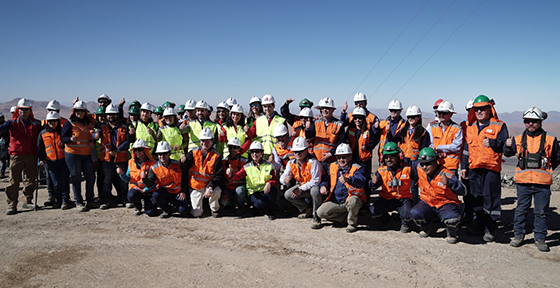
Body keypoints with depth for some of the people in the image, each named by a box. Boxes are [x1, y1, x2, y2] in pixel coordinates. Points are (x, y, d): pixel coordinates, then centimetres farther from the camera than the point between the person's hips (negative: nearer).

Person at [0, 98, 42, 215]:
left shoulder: (36, 124, 8)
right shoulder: (13, 122, 4)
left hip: (31, 156, 2)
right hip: (16, 155, -2)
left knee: (30, 180, 9)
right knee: (14, 181, -1)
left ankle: (28, 201, 23)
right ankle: (12, 205, 4)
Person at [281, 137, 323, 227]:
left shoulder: (313, 162, -25)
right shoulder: (291, 163, -6)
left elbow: (315, 181, -28)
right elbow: (282, 177, -8)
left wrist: (300, 189, -30)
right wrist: (285, 180, -35)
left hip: (314, 186, -6)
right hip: (301, 186, 6)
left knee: (315, 190, -40)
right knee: (287, 195, -14)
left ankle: (316, 216, -16)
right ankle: (307, 210, 9)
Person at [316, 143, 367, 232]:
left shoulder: (356, 168, -10)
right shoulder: (332, 166, 9)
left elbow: (361, 182, -30)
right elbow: (326, 178, 24)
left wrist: (348, 180, -51)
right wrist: (323, 185, -1)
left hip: (352, 197, -5)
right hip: (335, 201, 5)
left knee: (352, 200, -40)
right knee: (320, 212, -14)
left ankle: (352, 223, -12)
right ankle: (345, 217, 3)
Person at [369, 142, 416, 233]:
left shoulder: (407, 168, -5)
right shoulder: (381, 170, -2)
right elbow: (375, 186, -8)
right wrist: (374, 183, -31)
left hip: (403, 199, -2)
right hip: (386, 199, 2)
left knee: (407, 215, -29)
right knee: (373, 211, -21)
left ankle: (405, 223, 14)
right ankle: (387, 220, 16)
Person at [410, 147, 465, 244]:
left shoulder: (445, 174, -18)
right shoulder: (419, 169, -3)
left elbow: (462, 191, -23)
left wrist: (448, 183, -38)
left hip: (446, 204, -4)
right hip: (427, 203, 4)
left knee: (452, 219, -36)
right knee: (414, 213, -27)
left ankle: (451, 233, 4)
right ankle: (426, 228, 10)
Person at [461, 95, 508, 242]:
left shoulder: (499, 126, 0)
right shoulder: (470, 128, 15)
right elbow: (466, 148, 20)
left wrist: (492, 143, -23)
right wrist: (463, 166, 17)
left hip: (491, 168, -5)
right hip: (474, 168, 5)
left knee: (491, 198, -3)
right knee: (477, 196, 11)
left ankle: (491, 228, 5)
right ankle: (480, 224, 24)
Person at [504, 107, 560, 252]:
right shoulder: (519, 139, 6)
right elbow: (508, 154, 17)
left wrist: (546, 169, 6)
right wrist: (508, 146, -3)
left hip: (542, 183, -1)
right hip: (523, 182, 1)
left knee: (541, 212, 6)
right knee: (521, 210, 9)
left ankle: (540, 239, 18)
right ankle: (518, 236, 20)